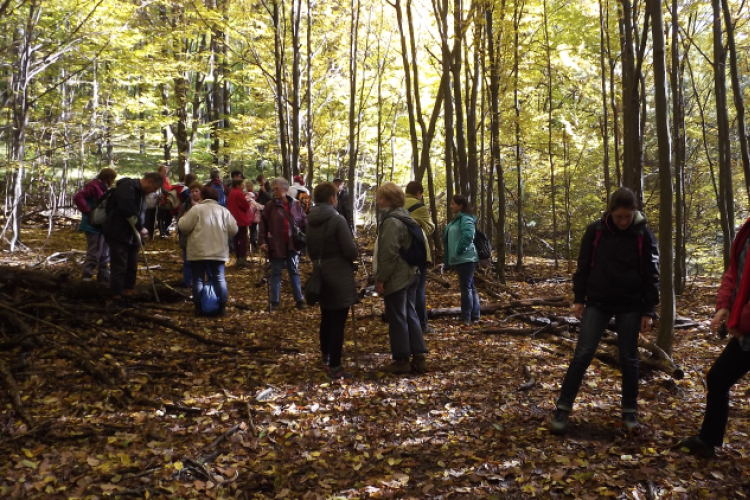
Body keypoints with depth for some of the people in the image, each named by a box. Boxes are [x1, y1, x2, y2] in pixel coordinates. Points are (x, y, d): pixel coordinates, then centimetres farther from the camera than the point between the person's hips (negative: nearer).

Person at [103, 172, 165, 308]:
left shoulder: (141, 192, 15)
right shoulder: (127, 187, -17)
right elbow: (128, 211, -26)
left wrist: (140, 229, 1)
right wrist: (140, 228, -16)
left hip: (132, 236, 10)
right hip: (118, 234, -10)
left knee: (131, 268, 12)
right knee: (119, 268, -5)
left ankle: (128, 299, 20)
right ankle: (117, 300, 3)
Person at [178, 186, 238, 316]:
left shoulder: (197, 209, -5)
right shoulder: (224, 210, 7)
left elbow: (184, 227, -8)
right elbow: (233, 230, 3)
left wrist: (182, 219, 13)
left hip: (198, 251, -3)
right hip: (218, 251, 3)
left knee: (198, 279, 6)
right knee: (219, 278, 8)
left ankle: (198, 307, 7)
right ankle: (222, 307, 6)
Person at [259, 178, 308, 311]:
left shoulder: (295, 205, 3)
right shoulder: (270, 206, -3)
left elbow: (304, 222, 6)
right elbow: (263, 224, -4)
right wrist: (262, 241, -11)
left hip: (292, 244, 2)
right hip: (276, 244, -2)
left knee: (294, 271, 10)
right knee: (276, 272, 7)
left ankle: (299, 300, 17)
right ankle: (275, 301, 15)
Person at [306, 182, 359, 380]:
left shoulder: (310, 220, 4)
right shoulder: (337, 219, -17)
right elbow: (351, 251, -18)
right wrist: (348, 257, 3)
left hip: (320, 275, 7)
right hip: (339, 277, -7)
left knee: (326, 317, 23)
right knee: (338, 321, -2)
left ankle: (325, 354, 41)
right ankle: (334, 368, 0)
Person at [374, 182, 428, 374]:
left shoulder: (391, 221, -16)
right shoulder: (405, 217, 15)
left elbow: (388, 253, -21)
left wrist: (380, 278, -16)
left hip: (396, 277, -10)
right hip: (410, 274, 10)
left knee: (397, 318, 0)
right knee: (410, 316, 11)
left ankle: (402, 360, 8)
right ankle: (419, 358, 14)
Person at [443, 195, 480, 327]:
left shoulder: (466, 219, -13)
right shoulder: (455, 220, 17)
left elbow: (468, 236, -30)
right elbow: (448, 239, 21)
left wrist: (459, 251, -20)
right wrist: (448, 257, 15)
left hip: (466, 258, -10)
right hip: (460, 259, 10)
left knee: (466, 287, -6)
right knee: (470, 286, 14)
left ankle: (466, 317, -1)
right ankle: (474, 315, 22)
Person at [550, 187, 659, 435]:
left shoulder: (643, 235, -5)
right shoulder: (595, 231, -4)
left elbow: (651, 275, -1)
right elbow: (583, 266, 4)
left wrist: (648, 311, -4)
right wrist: (579, 299, 2)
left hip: (630, 305, 0)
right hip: (597, 302, 0)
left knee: (628, 359, 8)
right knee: (582, 355, -3)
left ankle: (630, 411, 24)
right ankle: (563, 409, 3)